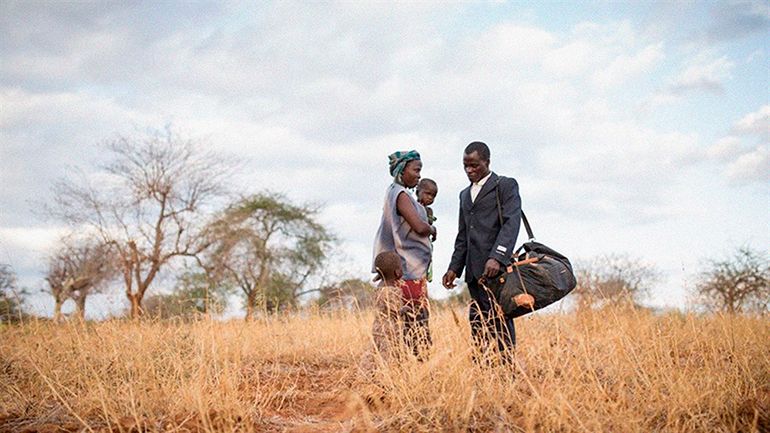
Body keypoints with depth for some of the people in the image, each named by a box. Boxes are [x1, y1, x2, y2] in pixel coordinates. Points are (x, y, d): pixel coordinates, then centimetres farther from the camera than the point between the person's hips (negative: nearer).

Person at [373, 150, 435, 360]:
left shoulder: (394, 193, 17)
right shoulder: (401, 195, -13)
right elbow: (420, 227, -21)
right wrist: (432, 229, -2)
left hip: (409, 267, 10)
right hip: (410, 268, -10)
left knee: (411, 323, 9)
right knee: (417, 321, -9)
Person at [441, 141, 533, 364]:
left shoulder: (505, 185, 3)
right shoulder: (465, 194, 24)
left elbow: (512, 222, -10)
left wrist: (497, 258, -22)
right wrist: (454, 268, 13)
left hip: (497, 266, -7)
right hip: (474, 270, 7)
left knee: (499, 321, -11)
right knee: (478, 322, 3)